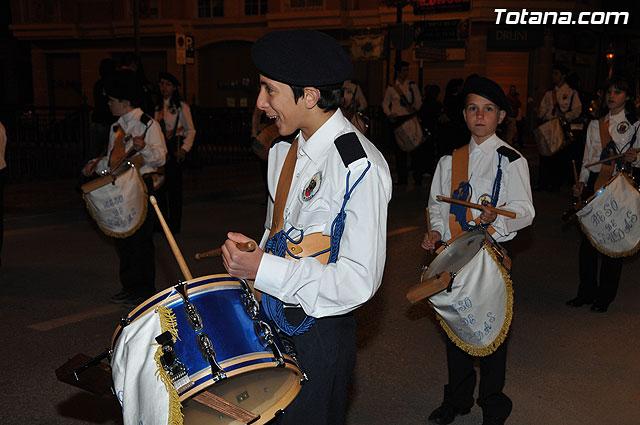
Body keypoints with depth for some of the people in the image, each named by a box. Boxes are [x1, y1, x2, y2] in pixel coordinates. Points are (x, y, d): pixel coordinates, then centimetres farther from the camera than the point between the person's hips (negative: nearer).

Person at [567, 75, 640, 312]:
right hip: (594, 184, 4)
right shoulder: (595, 125, 13)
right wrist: (581, 181, 0)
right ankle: (586, 292, 19)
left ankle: (604, 297, 13)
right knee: (587, 238, 5)